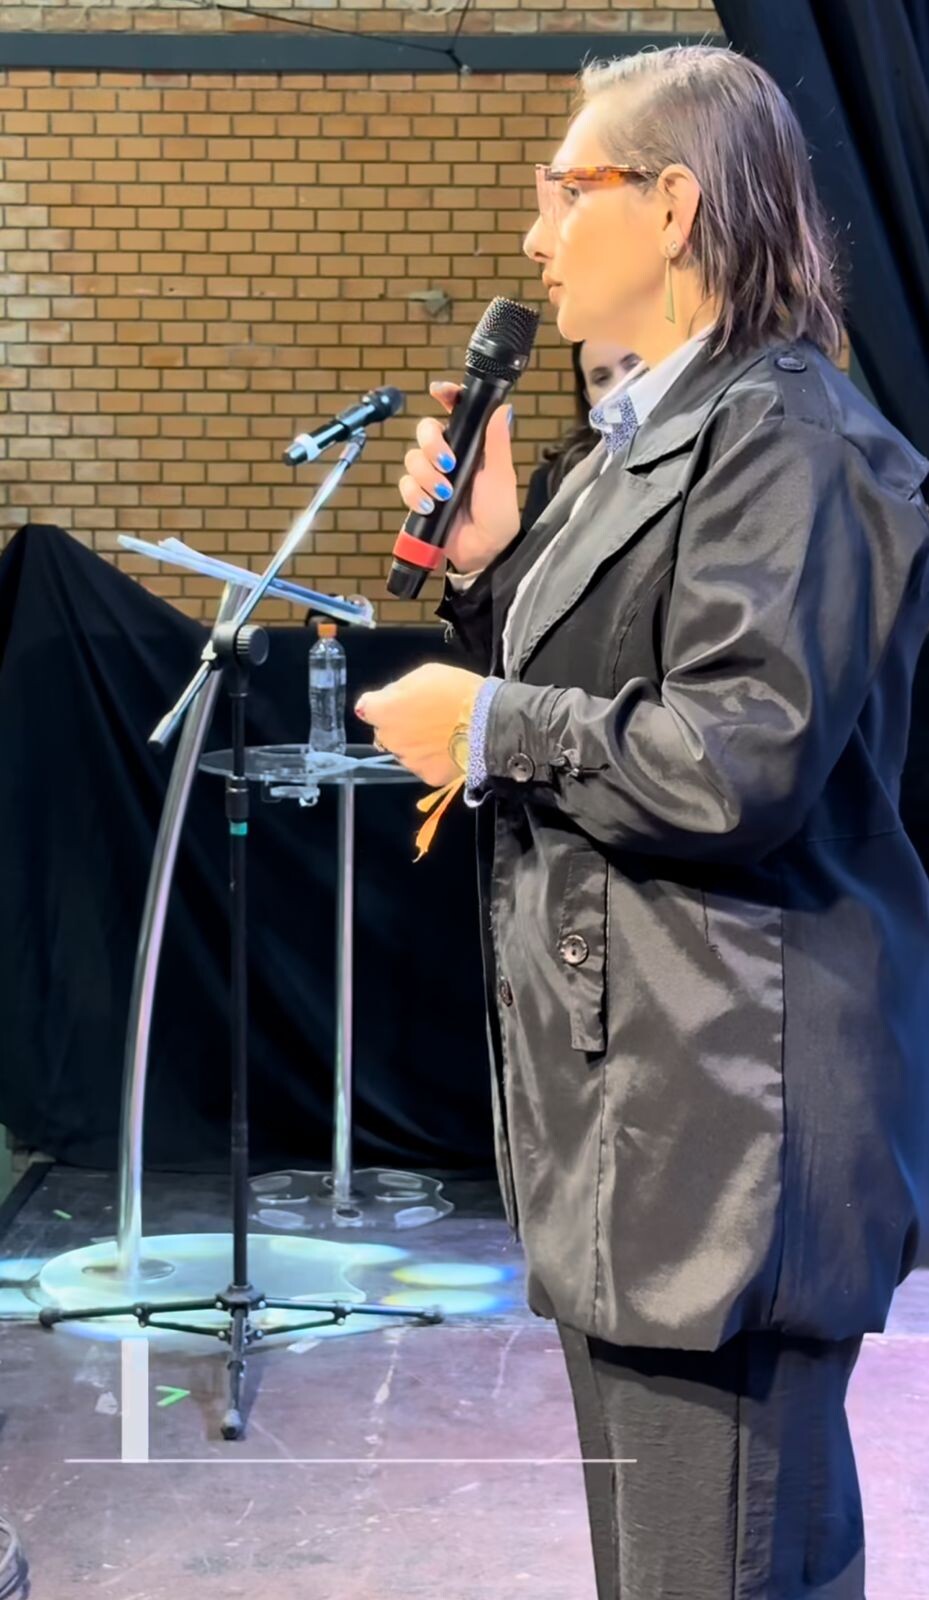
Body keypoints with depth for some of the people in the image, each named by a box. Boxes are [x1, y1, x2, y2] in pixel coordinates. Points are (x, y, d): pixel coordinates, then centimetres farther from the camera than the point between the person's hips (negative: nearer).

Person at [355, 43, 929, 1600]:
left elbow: (743, 759, -25)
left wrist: (486, 728, -14)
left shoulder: (785, 439, -15)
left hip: (722, 1117, -11)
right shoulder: (648, 435, 17)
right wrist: (491, 565, 7)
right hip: (630, 1101, 11)